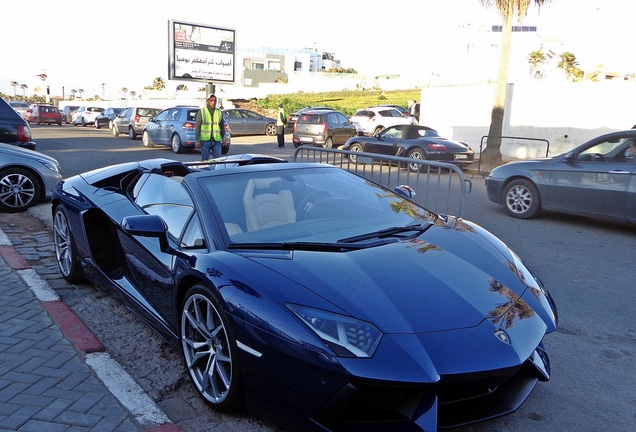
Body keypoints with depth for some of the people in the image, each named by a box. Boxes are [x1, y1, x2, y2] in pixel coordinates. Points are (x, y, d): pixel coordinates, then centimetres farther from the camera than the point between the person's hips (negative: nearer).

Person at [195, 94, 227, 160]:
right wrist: (197, 140, -9)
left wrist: (224, 139, 11)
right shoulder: (201, 112, 0)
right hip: (205, 140, -2)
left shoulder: (219, 112, 9)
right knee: (205, 160, 4)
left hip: (217, 141, 2)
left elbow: (222, 126, 15)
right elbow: (197, 127, -3)